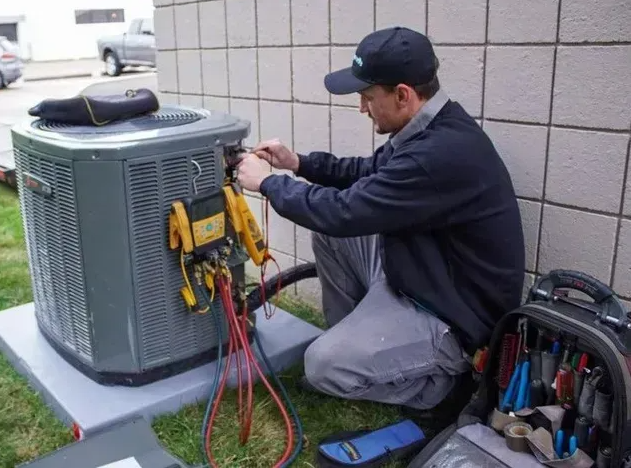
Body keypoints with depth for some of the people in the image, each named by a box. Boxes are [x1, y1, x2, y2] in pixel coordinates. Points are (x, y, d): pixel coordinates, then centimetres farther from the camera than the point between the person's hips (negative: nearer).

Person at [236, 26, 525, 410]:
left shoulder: (443, 152, -32)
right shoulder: (432, 128, -1)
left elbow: (344, 212, -29)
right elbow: (372, 172, 16)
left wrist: (267, 182, -14)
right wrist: (299, 163, 6)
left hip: (453, 312, -9)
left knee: (324, 365, -17)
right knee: (329, 232, 6)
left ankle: (446, 372, 4)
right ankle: (353, 336, 20)